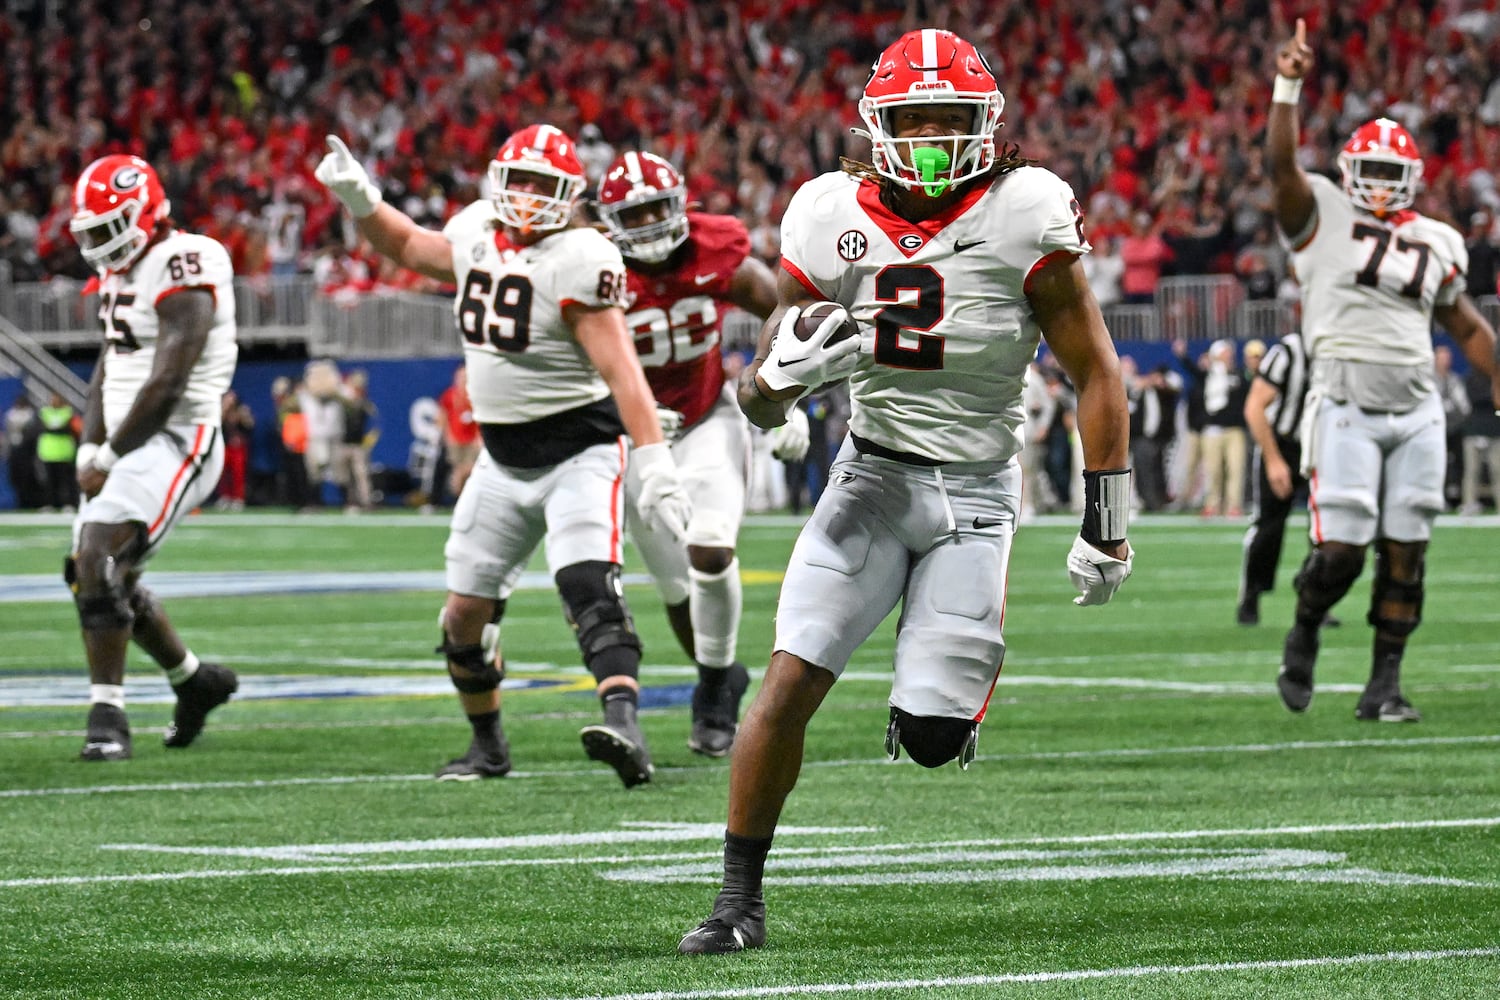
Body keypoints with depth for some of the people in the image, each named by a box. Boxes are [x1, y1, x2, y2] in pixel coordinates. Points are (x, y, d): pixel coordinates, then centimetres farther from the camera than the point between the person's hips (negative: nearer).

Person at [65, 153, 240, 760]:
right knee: (108, 581, 14)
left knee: (98, 567, -20)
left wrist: (110, 455, -15)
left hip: (176, 441, -10)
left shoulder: (180, 268, -17)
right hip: (128, 444, 10)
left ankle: (107, 716, -15)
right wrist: (90, 447, 5)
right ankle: (195, 681, 32)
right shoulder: (122, 272, 14)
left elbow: (167, 384, -21)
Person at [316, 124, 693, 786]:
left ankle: (624, 730, -42)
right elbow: (408, 246, 26)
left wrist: (654, 462, -33)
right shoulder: (475, 236, 3)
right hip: (503, 460, 8)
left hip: (578, 452, -8)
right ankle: (488, 745, 30)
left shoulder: (579, 261, -19)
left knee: (589, 591, -28)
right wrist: (358, 199, 9)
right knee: (466, 614, 11)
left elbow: (620, 369, -25)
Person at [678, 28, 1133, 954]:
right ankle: (741, 896, -4)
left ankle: (956, 674, 30)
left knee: (930, 739, -8)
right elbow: (760, 404, 5)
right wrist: (784, 369, -20)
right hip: (872, 479, 2)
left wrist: (1108, 523, -6)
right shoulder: (834, 220, -2)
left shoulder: (1022, 217, -10)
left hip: (976, 495, -2)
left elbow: (1096, 373, -3)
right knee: (790, 682, -15)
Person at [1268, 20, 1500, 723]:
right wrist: (1287, 87, -24)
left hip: (1417, 408, 4)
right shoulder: (1321, 216, 3)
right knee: (1340, 550, -11)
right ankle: (1304, 636, 19)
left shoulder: (1435, 244, 14)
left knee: (1405, 553, 1)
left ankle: (1384, 686, 8)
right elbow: (1281, 161, -13)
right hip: (1346, 407, -4)